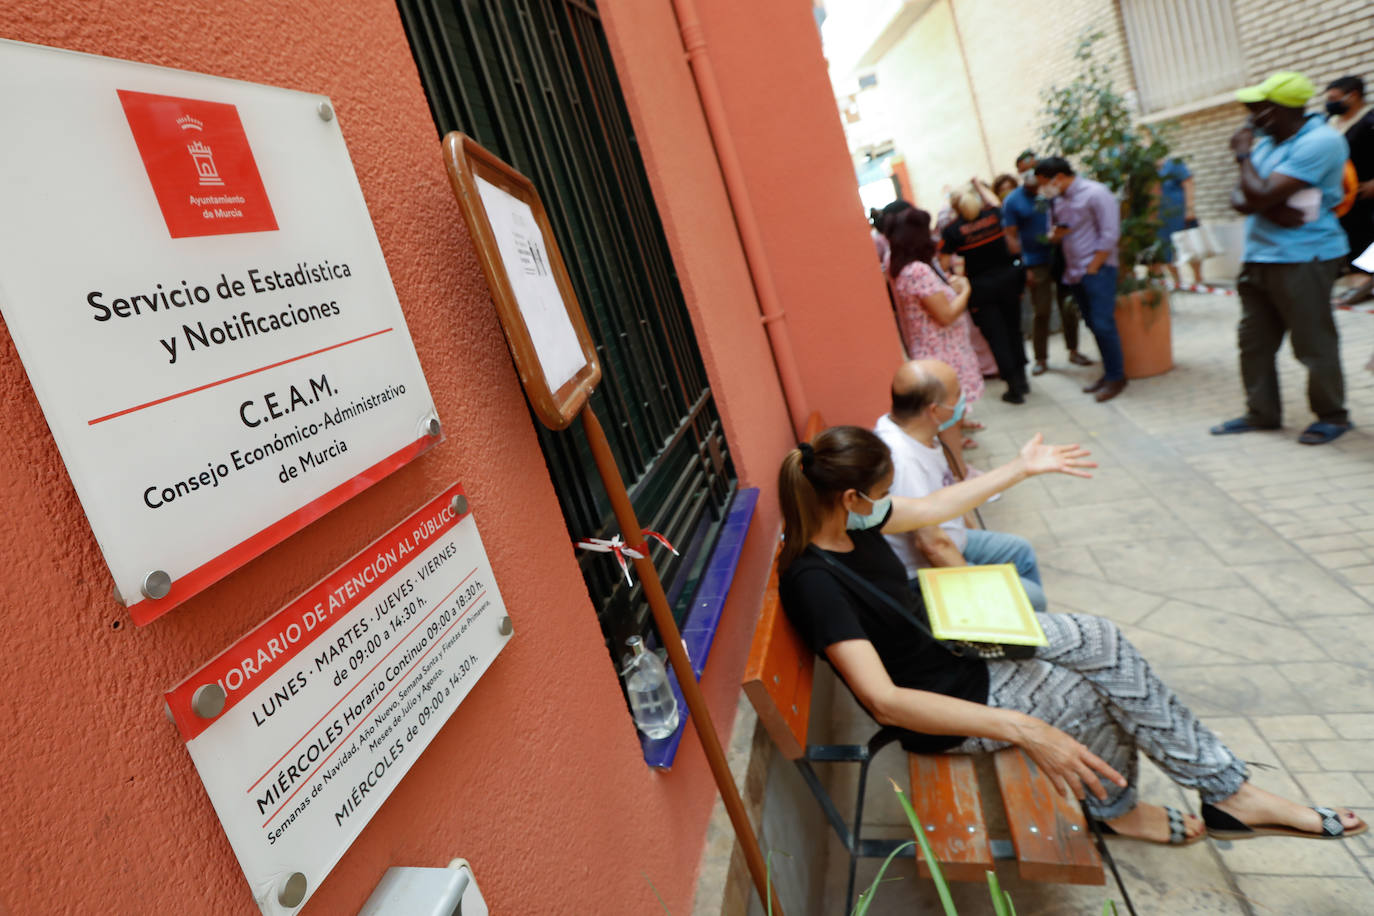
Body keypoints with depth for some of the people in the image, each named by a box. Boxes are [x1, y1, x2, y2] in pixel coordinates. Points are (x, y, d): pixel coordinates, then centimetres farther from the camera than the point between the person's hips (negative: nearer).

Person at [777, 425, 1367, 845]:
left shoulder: (848, 518, -9)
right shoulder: (813, 582, -34)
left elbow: (934, 507, 9)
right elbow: (885, 701, -37)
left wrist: (1022, 469, 17)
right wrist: (1021, 729, -40)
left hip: (954, 640, 8)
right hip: (945, 706, -8)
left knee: (1100, 641, 0)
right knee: (1105, 692, -3)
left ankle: (1227, 790, 18)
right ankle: (1112, 805, 26)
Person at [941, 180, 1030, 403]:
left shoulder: (952, 230, -11)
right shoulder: (993, 216, 0)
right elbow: (994, 201, 25)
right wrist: (979, 185, 39)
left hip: (980, 287, -4)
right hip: (1007, 278, 4)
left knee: (996, 336, 3)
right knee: (1013, 330, 17)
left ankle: (1014, 387, 5)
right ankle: (1021, 379, 26)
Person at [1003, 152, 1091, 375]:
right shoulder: (1012, 201, -2)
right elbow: (1011, 236, -4)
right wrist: (1023, 266, -10)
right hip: (1036, 263, -2)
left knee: (1069, 307, 10)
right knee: (1041, 312, 0)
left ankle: (1073, 351, 25)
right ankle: (1041, 359, 12)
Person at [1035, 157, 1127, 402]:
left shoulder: (1095, 193, -10)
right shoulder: (1057, 200, 11)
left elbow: (1110, 235, -13)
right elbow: (1055, 235, 19)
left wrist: (1092, 269, -15)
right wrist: (1054, 235, -6)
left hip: (1098, 269, -7)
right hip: (1074, 272, 7)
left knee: (1103, 324, -8)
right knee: (1093, 324, 10)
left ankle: (1116, 377, 2)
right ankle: (1109, 372, 19)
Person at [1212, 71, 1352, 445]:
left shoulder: (1320, 142, -15)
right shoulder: (1266, 142, 13)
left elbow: (1261, 195, -22)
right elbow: (1240, 199, 6)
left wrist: (1243, 154, -7)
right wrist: (1273, 209, -15)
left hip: (1302, 260, -8)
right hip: (1258, 258, 8)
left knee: (1314, 345, 0)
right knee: (1254, 342, 11)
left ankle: (1332, 416, 16)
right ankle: (1262, 413, 22)